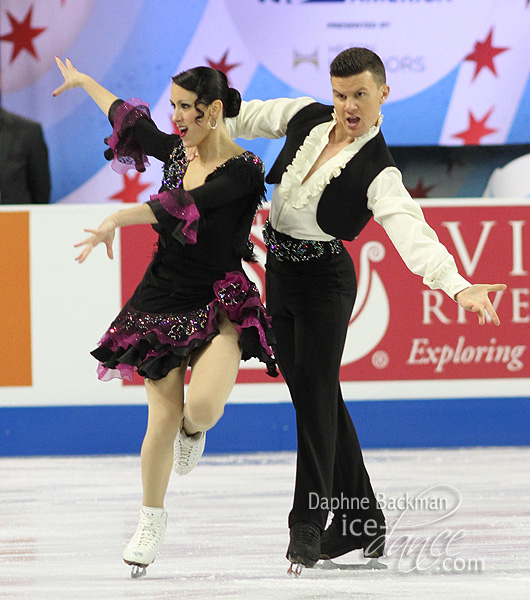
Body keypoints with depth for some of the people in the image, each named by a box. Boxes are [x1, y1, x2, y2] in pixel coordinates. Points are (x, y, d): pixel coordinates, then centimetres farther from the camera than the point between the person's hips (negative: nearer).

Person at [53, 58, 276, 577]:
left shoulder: (242, 172, -15)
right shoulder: (177, 151, 5)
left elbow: (184, 206, -30)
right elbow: (127, 118, 24)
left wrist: (117, 220, -38)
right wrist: (83, 81, 39)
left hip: (219, 304, -4)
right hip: (163, 299, 4)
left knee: (203, 408, -25)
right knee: (162, 420, 0)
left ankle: (192, 429, 14)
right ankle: (151, 520, 19)